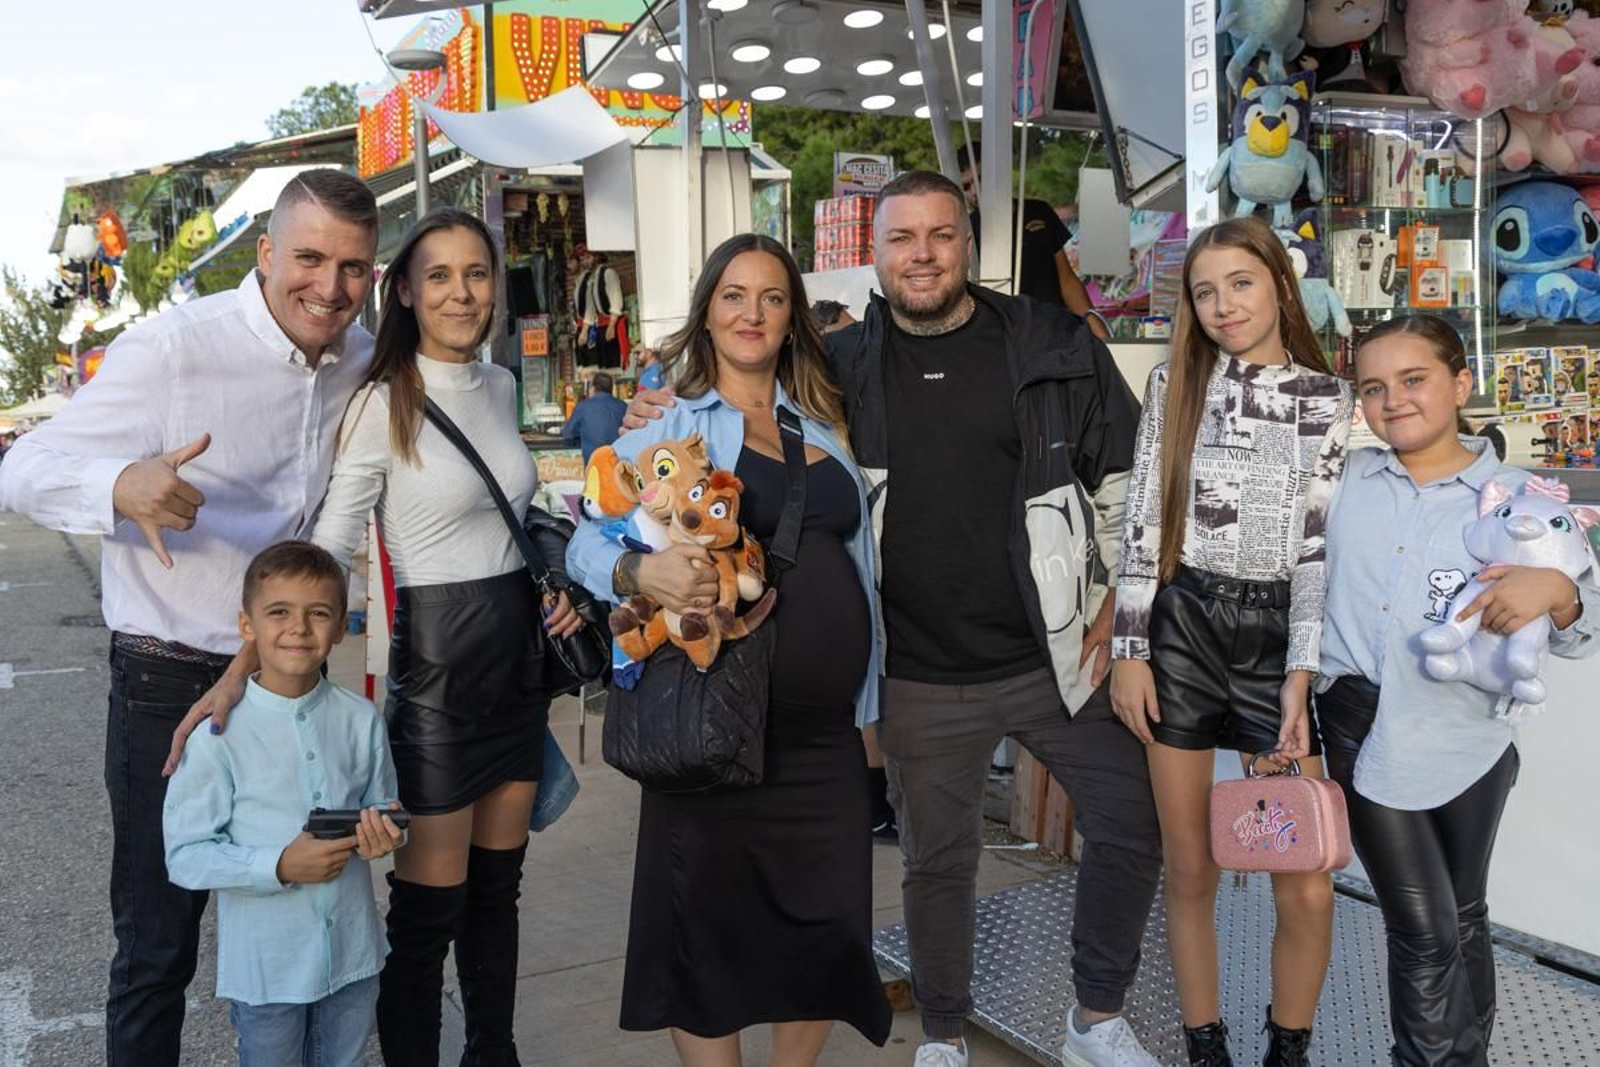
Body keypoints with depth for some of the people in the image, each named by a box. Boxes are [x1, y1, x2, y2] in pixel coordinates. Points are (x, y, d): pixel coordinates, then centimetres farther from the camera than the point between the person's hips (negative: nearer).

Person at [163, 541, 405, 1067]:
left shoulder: (360, 719, -5)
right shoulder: (219, 732, -16)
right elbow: (186, 855, -14)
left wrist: (383, 834, -14)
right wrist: (280, 866, -25)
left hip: (353, 954, 3)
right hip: (266, 965, -3)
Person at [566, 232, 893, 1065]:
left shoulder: (825, 427, 14)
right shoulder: (668, 427, -1)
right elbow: (588, 539, -9)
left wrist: (866, 698, 15)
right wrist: (639, 572, -31)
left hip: (827, 724, 5)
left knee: (829, 924, 10)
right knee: (712, 921, 6)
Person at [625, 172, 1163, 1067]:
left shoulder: (1053, 345, -3)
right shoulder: (841, 369, 1)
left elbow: (1123, 481, 4)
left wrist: (1108, 611, -1)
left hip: (1056, 659, 0)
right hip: (922, 681, 1)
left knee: (1133, 828, 5)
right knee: (938, 862, 14)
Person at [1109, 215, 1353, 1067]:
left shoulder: (1331, 402, 3)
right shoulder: (1174, 384, 6)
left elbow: (1325, 547, -3)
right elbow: (1143, 523, 3)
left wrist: (1299, 679, -11)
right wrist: (1131, 650, -3)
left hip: (1276, 637, -1)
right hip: (1179, 632, 1)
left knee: (1307, 889, -2)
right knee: (1189, 869, 8)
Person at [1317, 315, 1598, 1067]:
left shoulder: (1514, 498, -3)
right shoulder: (1344, 480, 0)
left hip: (1465, 736, 1)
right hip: (1364, 730, 0)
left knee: (1464, 919, 19)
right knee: (1423, 932, 1)